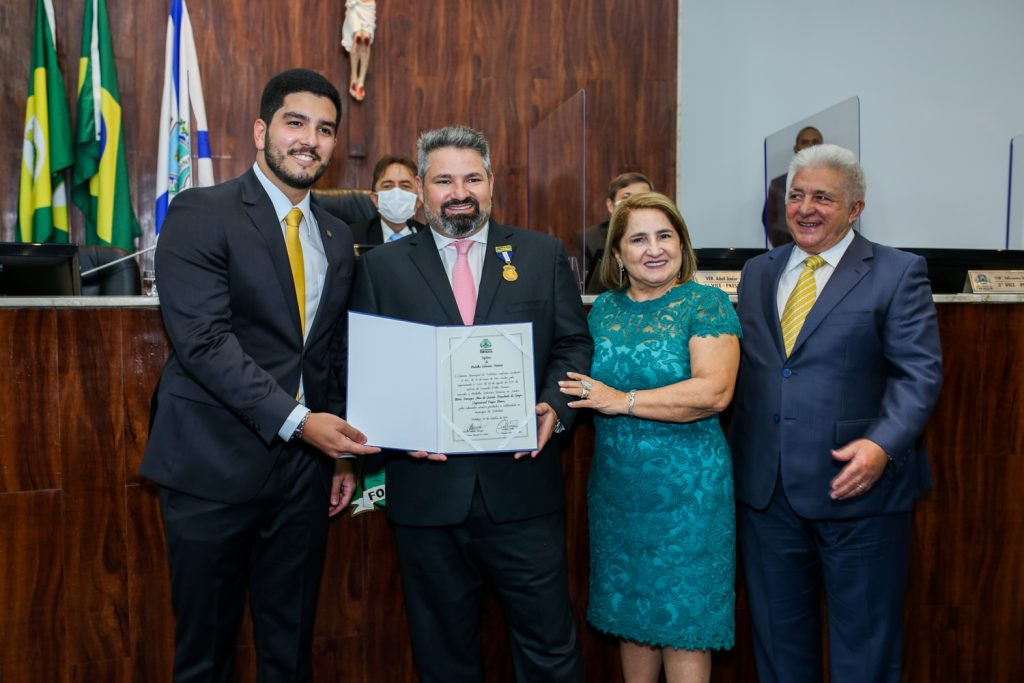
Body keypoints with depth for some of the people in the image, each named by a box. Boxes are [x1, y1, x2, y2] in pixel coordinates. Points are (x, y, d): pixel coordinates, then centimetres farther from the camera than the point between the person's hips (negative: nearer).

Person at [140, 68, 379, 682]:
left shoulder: (338, 238, 12)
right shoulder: (201, 214, -6)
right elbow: (203, 339, -17)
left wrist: (339, 454, 14)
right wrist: (296, 420, -22)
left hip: (304, 467, 5)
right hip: (214, 465, -5)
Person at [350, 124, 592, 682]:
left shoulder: (544, 255, 7)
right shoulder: (382, 266, 6)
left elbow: (574, 344, 6)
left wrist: (554, 407, -11)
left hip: (523, 486, 0)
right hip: (427, 487, 1)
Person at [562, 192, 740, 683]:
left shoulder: (706, 304, -7)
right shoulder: (604, 308, 8)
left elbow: (714, 390, -19)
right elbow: (582, 378, 16)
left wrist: (623, 401, -18)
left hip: (686, 487, -5)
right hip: (615, 485, 5)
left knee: (683, 614, 5)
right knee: (631, 609, 16)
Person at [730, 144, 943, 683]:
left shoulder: (898, 273, -3)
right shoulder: (758, 272, 11)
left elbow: (919, 371, -9)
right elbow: (743, 367, 12)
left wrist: (883, 444, -24)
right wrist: (732, 453, 4)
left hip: (855, 484, -4)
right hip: (764, 487, 4)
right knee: (777, 629, 18)